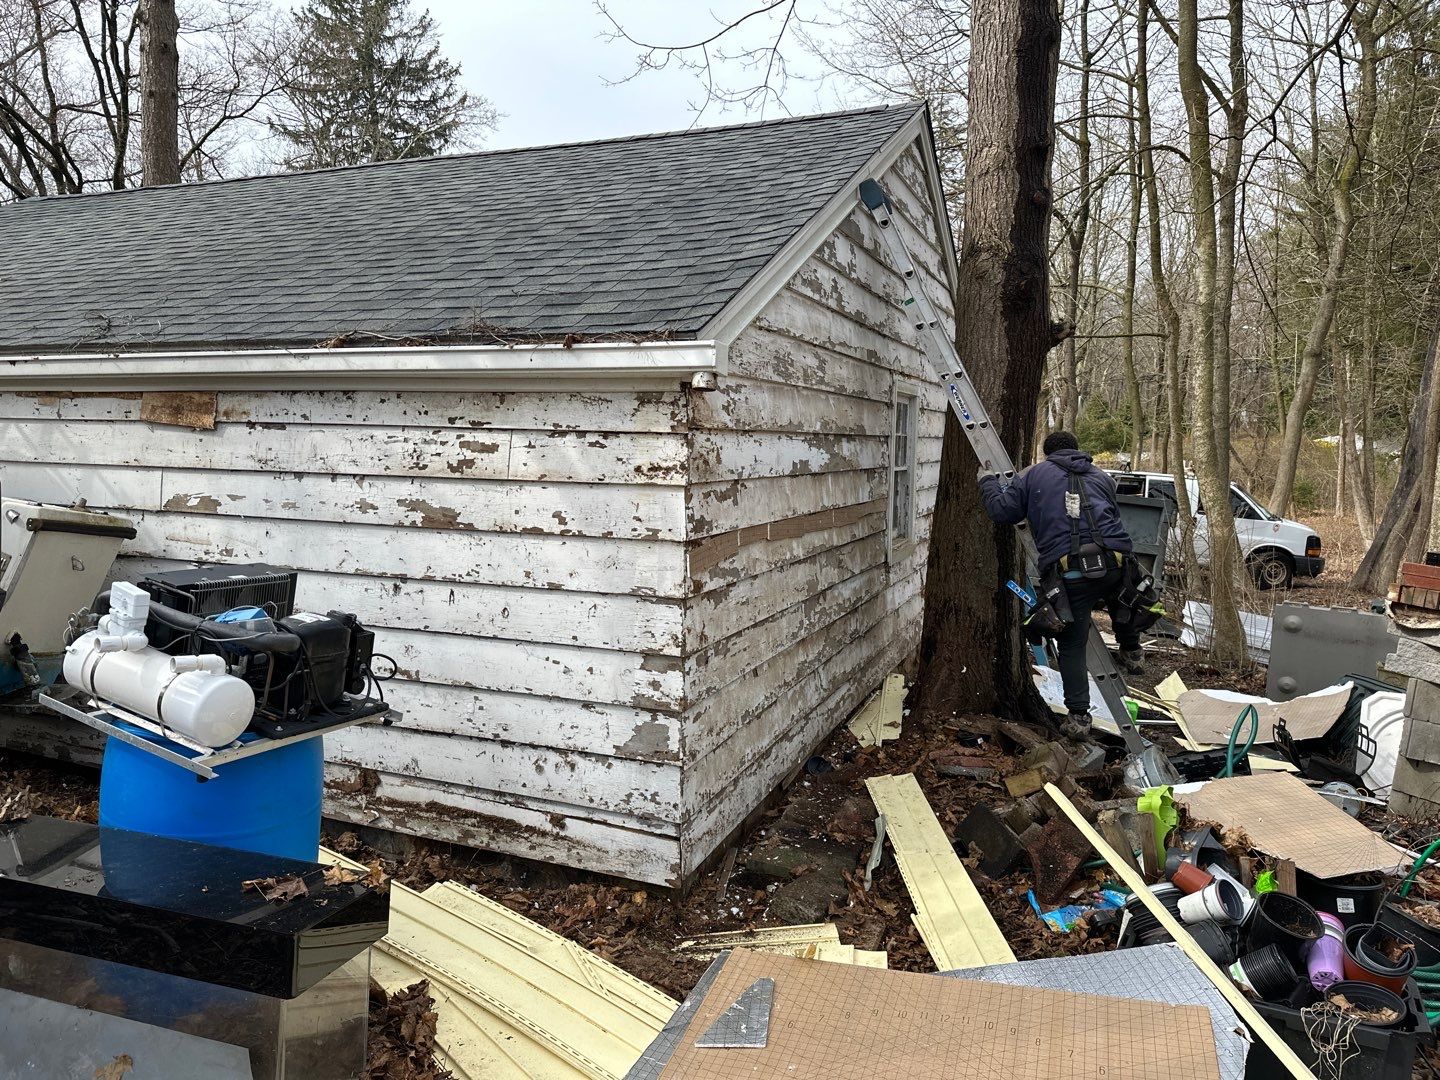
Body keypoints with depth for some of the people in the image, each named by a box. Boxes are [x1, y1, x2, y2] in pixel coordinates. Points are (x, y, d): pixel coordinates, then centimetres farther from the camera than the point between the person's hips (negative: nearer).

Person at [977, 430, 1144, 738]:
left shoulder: (1032, 475, 13)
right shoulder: (1102, 477, 23)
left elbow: (1002, 511, 8)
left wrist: (987, 481, 26)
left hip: (1068, 572, -3)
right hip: (1114, 563, 3)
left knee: (1071, 646, 8)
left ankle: (1078, 717, 6)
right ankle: (1131, 650, 48)